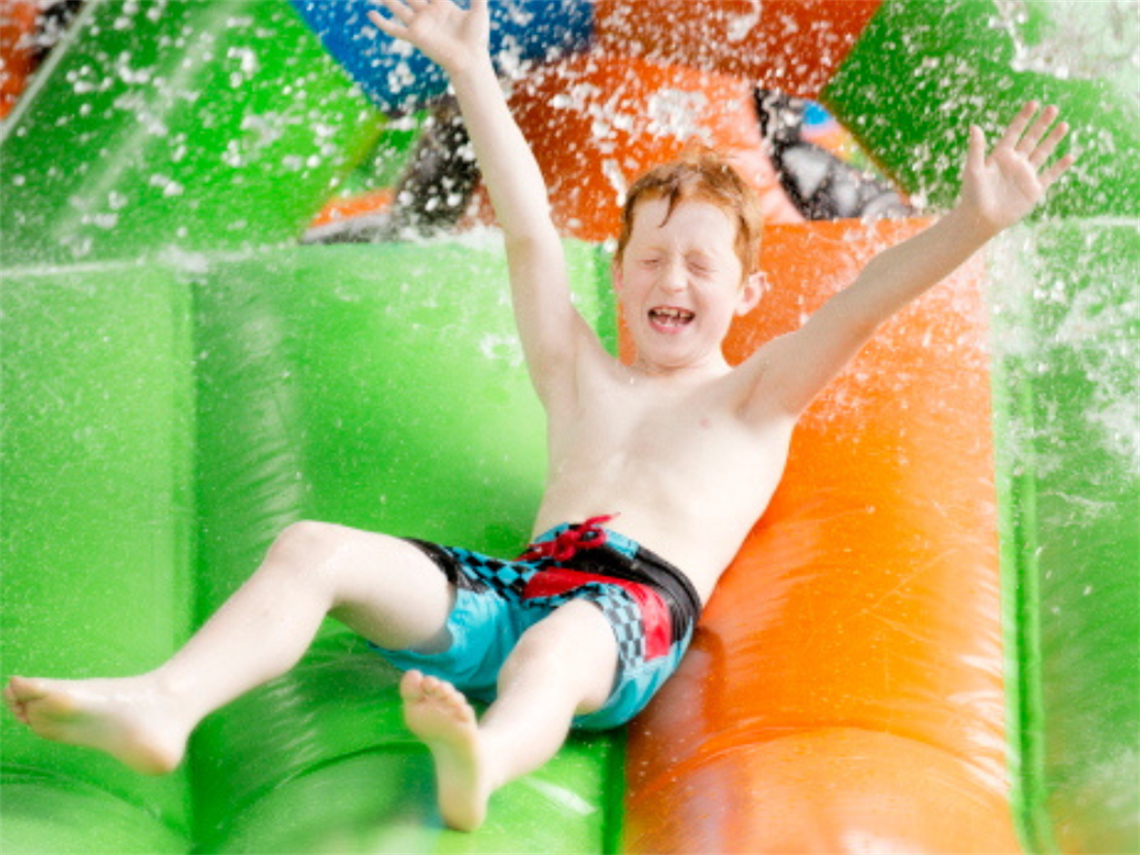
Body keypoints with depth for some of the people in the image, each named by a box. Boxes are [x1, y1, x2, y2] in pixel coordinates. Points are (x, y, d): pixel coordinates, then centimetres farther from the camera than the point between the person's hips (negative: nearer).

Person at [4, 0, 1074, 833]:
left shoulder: (753, 396, 23)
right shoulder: (581, 378, 32)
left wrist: (969, 224, -7)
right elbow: (529, 234, 29)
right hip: (512, 581, 5)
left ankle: (480, 765, -76)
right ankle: (160, 706, -40)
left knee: (559, 644, -42)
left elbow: (863, 300, 8)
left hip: (639, 597, -5)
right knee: (313, 547, -19)